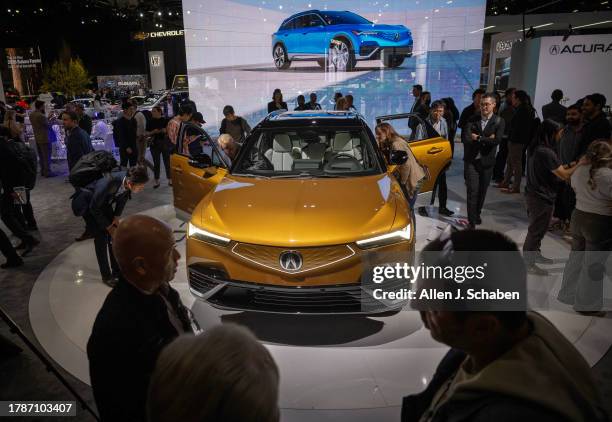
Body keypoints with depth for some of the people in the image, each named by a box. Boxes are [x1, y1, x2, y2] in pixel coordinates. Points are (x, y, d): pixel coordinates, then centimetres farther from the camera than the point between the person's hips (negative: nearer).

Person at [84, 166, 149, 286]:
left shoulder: (128, 181, -26)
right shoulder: (108, 184, -43)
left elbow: (123, 198, -3)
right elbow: (94, 208, -26)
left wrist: (116, 217, -7)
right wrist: (108, 227, -19)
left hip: (106, 204, 6)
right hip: (90, 207, -5)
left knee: (115, 235, 2)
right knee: (101, 238, -8)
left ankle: (117, 270, 16)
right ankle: (106, 276, 5)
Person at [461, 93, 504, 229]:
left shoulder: (499, 121, -2)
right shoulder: (472, 119, -1)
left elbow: (497, 140, -16)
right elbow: (465, 138, -14)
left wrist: (478, 138, -14)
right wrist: (486, 139, -16)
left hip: (487, 161, 1)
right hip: (471, 160, -1)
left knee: (482, 191, 14)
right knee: (472, 191, -7)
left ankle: (477, 214, 36)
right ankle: (472, 221, -1)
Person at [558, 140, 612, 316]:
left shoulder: (579, 171, -1)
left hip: (578, 217, 7)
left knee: (576, 257, 20)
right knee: (593, 265, 6)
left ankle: (568, 294, 33)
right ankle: (586, 304, 18)